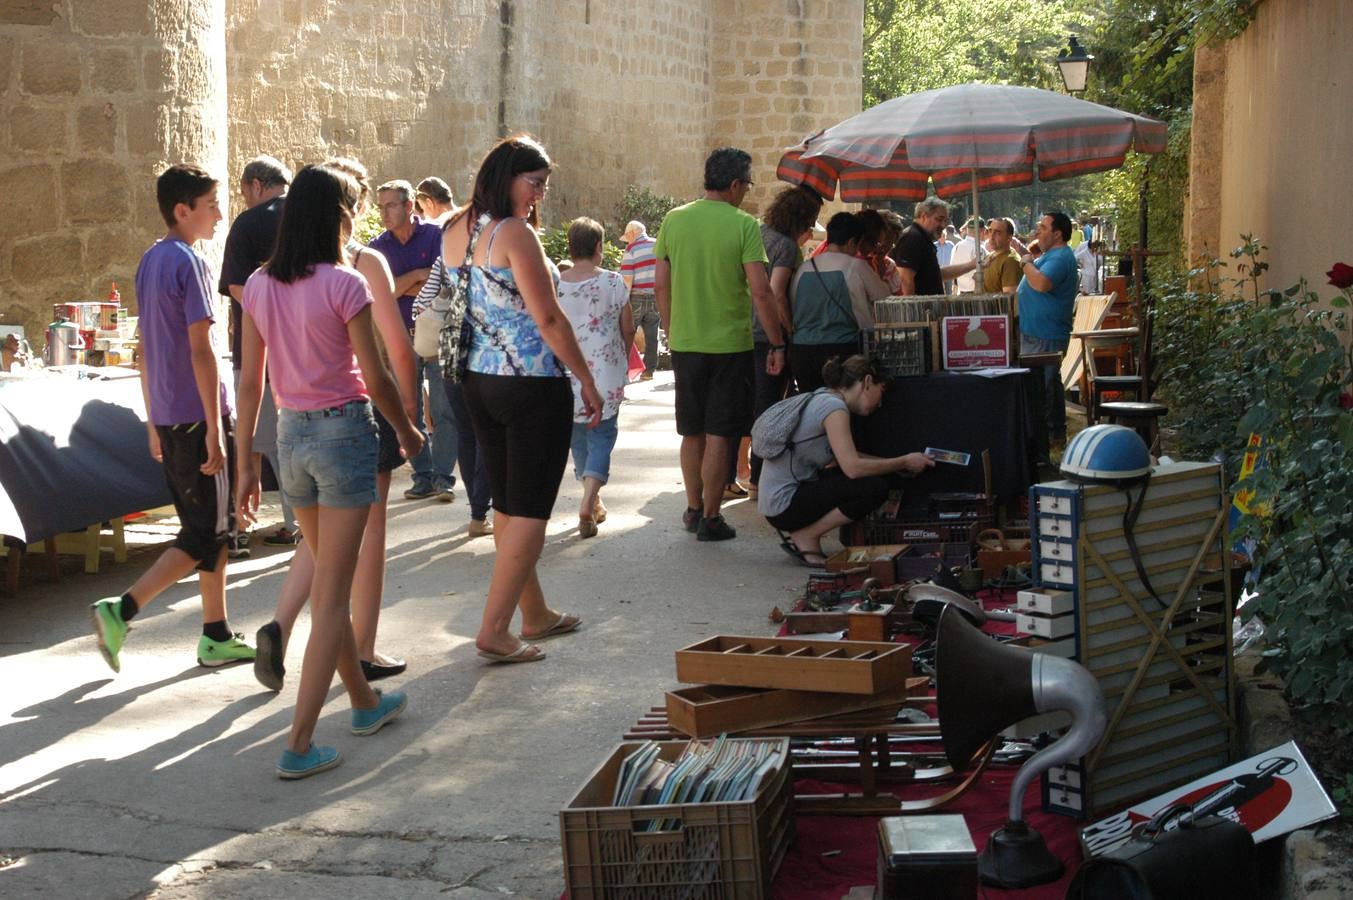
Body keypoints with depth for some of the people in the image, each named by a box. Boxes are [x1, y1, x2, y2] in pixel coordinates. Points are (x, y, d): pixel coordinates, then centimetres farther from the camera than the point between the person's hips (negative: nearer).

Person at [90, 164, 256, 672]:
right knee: (209, 531, -2)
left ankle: (216, 637, 18)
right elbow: (200, 350, -18)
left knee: (206, 526, 14)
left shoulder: (150, 261, 12)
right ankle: (121, 611, -8)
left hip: (167, 417, 9)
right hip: (197, 417, -9)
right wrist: (215, 428, -18)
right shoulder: (189, 263, -14)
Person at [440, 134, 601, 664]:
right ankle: (494, 631, -3)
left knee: (507, 505, 16)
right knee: (530, 510, -2)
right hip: (533, 384, -9)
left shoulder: (455, 230, 9)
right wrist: (587, 380, -8)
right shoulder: (515, 233, -15)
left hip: (478, 380, 9)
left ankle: (535, 615, 30)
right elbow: (548, 318, -15)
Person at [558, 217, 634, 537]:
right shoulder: (614, 282, -9)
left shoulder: (554, 285, -4)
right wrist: (624, 358, 16)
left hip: (568, 376, 2)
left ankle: (594, 501, 29)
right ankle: (588, 501, -15)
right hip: (606, 376, -2)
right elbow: (628, 330, -2)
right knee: (602, 437, 4)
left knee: (578, 438, 18)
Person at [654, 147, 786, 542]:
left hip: (684, 344, 4)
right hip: (729, 344, -4)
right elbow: (760, 291, -15)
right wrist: (778, 345, -7)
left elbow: (661, 284, 6)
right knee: (719, 436, 4)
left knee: (692, 432, 17)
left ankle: (693, 509, 27)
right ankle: (710, 519, 8)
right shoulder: (743, 225, -11)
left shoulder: (674, 220, 1)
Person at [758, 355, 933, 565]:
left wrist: (896, 463, 9)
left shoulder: (823, 397, 13)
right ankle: (805, 537, -5)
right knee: (876, 487, -17)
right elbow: (853, 468, -23)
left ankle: (803, 534, 8)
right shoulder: (834, 407, -16)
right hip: (784, 506, -10)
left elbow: (846, 457, 17)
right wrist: (904, 463, -10)